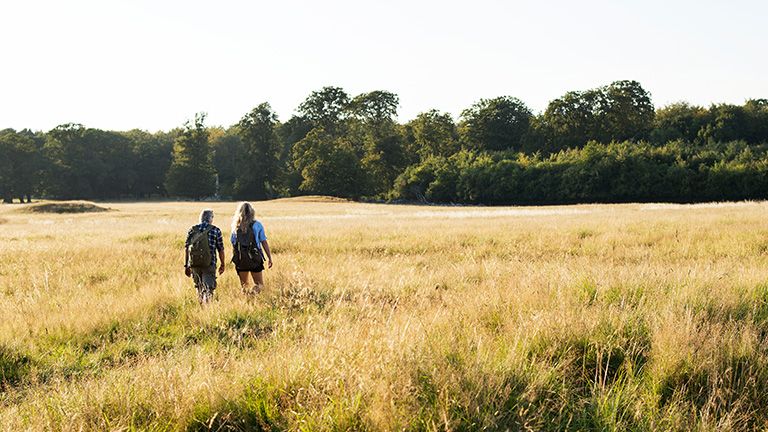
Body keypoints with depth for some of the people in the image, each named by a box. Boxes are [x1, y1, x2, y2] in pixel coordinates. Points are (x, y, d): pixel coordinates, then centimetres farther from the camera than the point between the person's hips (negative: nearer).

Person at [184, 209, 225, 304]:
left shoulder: (192, 230, 7)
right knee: (208, 289, -5)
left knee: (199, 287, 21)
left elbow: (186, 248, 5)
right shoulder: (216, 230, 0)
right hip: (209, 264, -3)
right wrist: (222, 264, 12)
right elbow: (220, 249, 2)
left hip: (194, 264, 3)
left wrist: (186, 265, 9)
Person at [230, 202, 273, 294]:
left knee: (244, 284, 19)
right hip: (255, 259, -2)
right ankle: (253, 291, -25)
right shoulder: (257, 225, -4)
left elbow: (233, 243, 3)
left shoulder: (236, 226, 1)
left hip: (240, 259, 2)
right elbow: (264, 242, -5)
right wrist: (269, 258, 1)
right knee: (259, 285, 3)